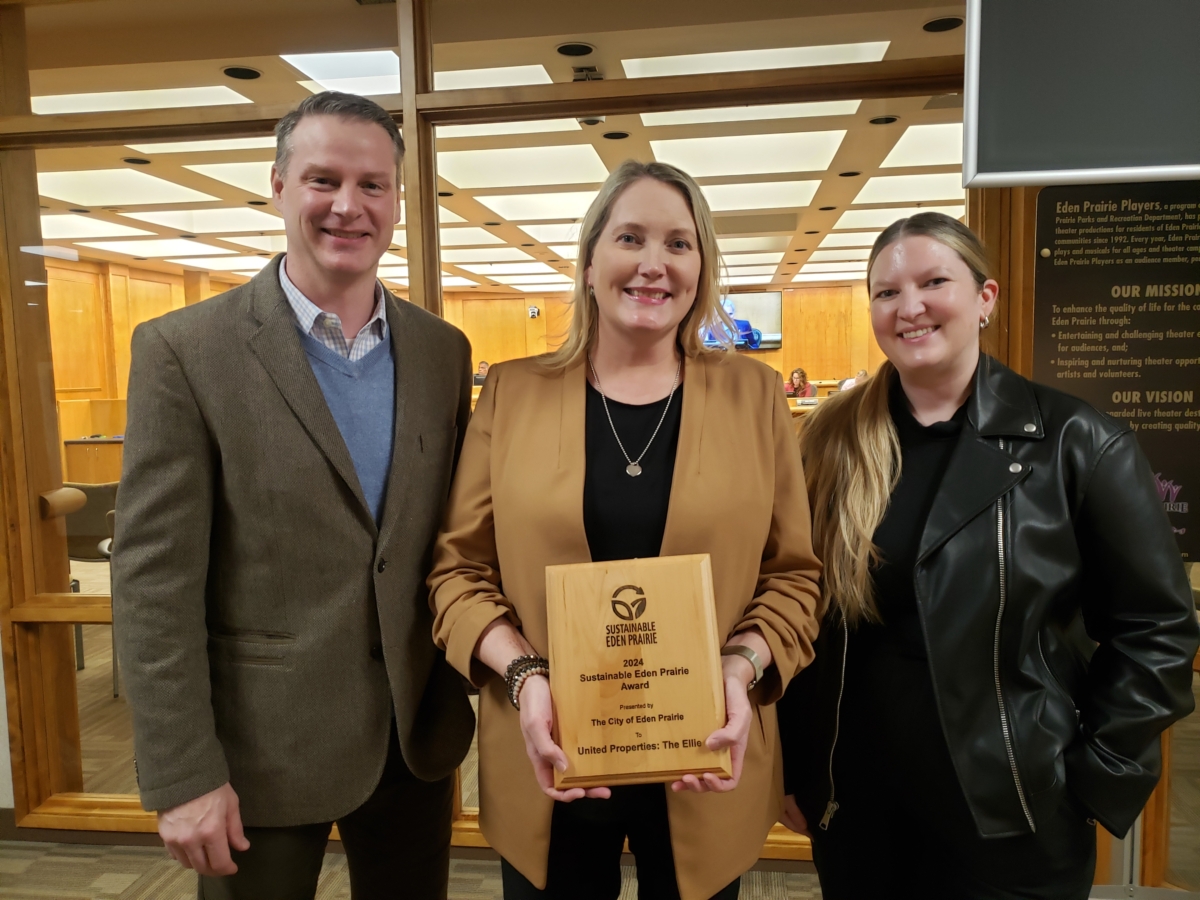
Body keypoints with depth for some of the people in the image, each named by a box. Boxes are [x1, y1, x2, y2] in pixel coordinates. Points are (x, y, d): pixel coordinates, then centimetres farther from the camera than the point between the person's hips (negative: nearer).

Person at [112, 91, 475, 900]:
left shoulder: (444, 350, 1)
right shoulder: (184, 350, -10)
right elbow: (155, 580, -11)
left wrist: (458, 708, 5)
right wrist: (184, 774, -12)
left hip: (417, 738, 4)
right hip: (261, 748, -3)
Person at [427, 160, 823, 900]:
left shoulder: (753, 394, -1)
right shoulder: (514, 392, -2)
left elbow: (793, 572, 1)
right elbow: (461, 566, -1)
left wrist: (742, 668, -15)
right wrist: (521, 674, -16)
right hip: (551, 762, 0)